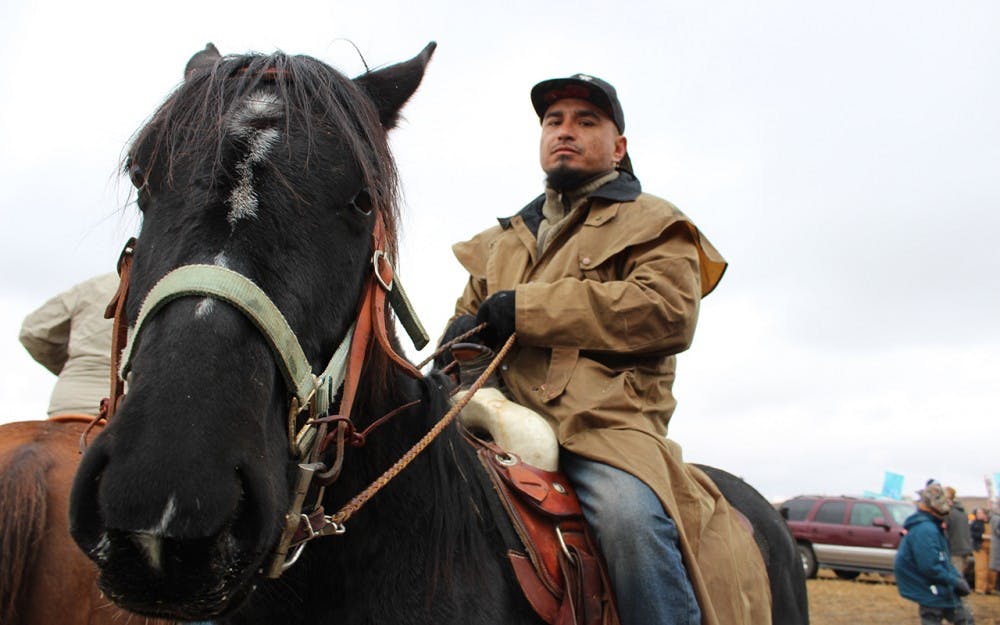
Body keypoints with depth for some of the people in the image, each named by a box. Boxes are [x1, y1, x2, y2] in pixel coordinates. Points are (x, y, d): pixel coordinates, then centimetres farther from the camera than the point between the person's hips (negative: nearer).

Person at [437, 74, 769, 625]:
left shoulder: (651, 223, 13)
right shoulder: (503, 241, 29)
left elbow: (669, 311, -6)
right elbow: (468, 314, 30)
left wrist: (525, 309, -9)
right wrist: (462, 334, 1)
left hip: (605, 419, -5)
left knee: (628, 514, -34)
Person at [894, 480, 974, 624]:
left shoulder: (933, 526, 10)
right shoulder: (924, 529, -26)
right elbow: (930, 567, -30)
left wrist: (958, 576, 2)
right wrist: (956, 581, -19)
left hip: (944, 590, 11)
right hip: (931, 592, -11)